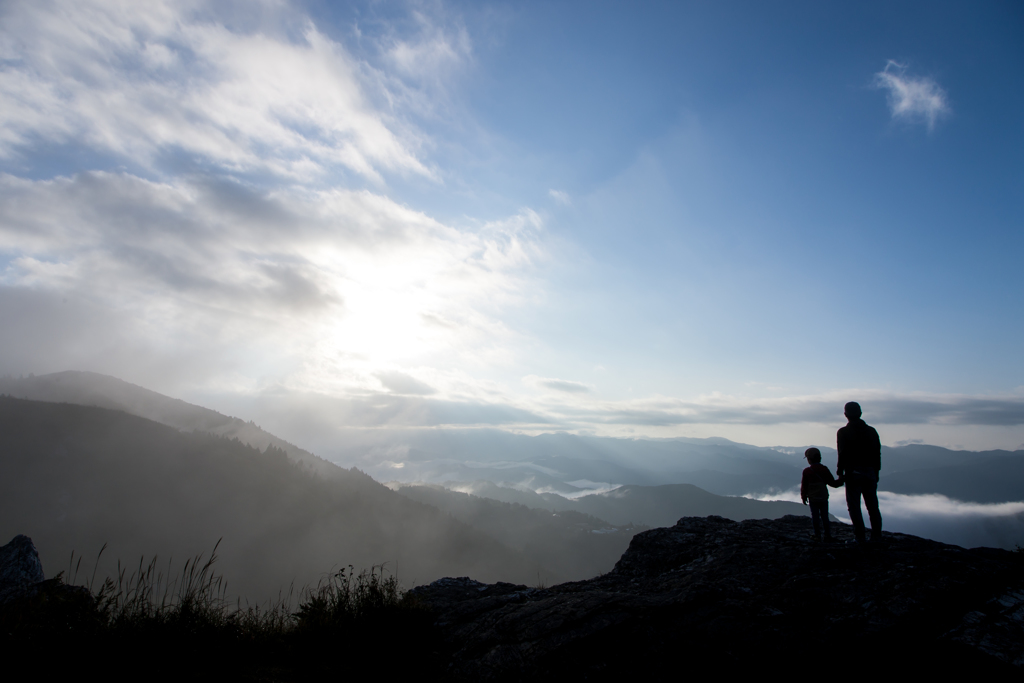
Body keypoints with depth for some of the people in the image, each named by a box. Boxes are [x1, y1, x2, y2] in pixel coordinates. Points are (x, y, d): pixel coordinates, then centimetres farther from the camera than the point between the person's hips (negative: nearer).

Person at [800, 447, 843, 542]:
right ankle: (828, 536, 8)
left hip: (813, 498, -2)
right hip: (824, 498, 2)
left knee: (815, 517, 3)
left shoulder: (806, 471, -6)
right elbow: (832, 483, 4)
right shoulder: (824, 469, 0)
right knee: (825, 517, 8)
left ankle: (818, 535, 4)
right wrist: (841, 481, 20)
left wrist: (803, 497, 5)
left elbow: (804, 486, -4)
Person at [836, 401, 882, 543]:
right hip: (870, 472, 5)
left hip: (853, 473, -4)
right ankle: (877, 536, 15)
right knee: (872, 505, 12)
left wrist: (840, 472, -4)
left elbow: (843, 454, -12)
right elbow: (877, 453, 8)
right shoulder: (871, 430, 6)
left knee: (854, 506, 1)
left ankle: (860, 537, 0)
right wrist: (876, 472, 16)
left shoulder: (843, 432, -8)